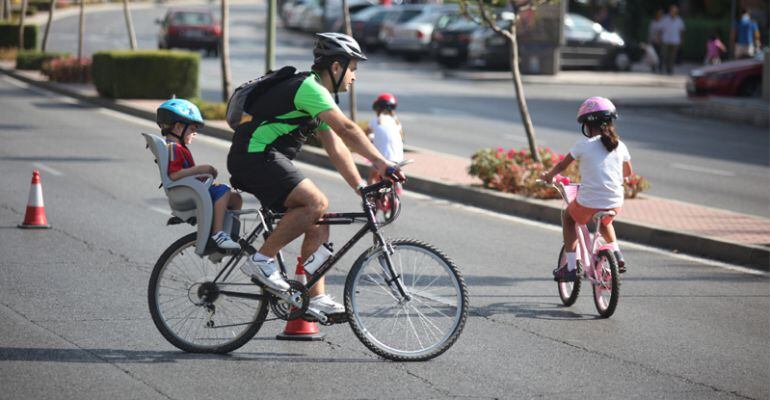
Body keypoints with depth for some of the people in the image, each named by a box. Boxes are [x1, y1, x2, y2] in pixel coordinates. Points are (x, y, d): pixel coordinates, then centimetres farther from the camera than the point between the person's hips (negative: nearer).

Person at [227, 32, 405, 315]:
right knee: (316, 202, -24)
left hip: (264, 160, 11)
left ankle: (316, 299, 5)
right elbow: (346, 129, -25)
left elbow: (336, 148, 18)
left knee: (318, 226, 5)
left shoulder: (318, 94, 19)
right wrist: (381, 163, -27)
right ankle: (262, 260, -16)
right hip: (255, 156, -11)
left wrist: (362, 187, 11)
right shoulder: (309, 88, -14)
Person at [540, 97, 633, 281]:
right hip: (615, 204, 4)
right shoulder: (620, 146, 6)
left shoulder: (583, 145, -6)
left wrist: (548, 175, 24)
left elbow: (562, 165, 4)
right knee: (604, 221, 40)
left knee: (567, 217, 28)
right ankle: (617, 255, 21)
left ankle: (571, 266, 19)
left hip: (588, 203, -4)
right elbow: (627, 171, 22)